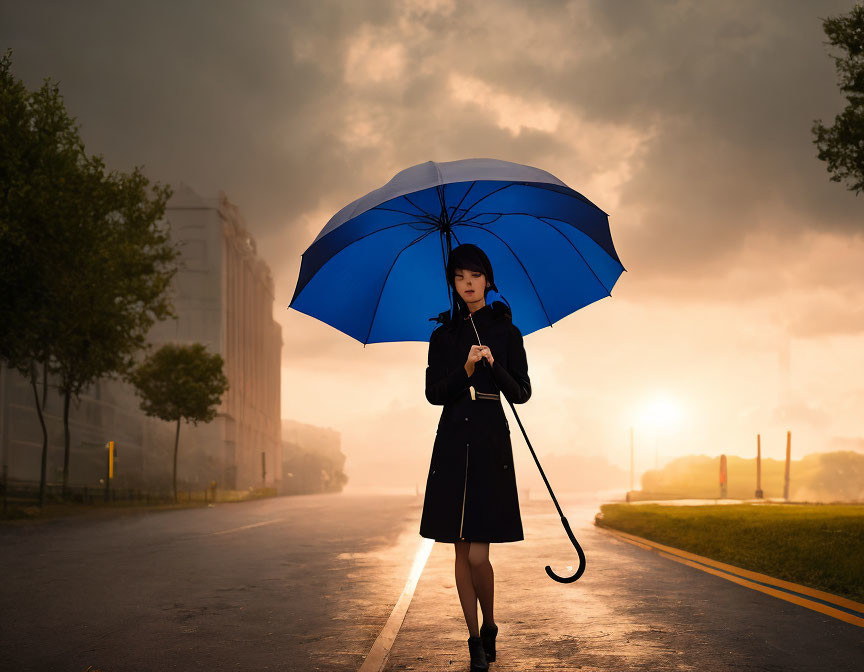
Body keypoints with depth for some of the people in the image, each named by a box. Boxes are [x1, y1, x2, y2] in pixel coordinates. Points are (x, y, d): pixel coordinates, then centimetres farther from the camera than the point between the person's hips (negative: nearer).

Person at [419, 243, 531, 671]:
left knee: (478, 553, -10)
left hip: (491, 443, -3)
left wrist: (493, 365, -17)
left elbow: (521, 393, 0)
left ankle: (489, 627, 14)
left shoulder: (506, 332, 5)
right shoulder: (442, 336, 11)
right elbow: (434, 394, 2)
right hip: (452, 445, 3)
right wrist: (465, 370, -15)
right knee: (461, 552, 5)